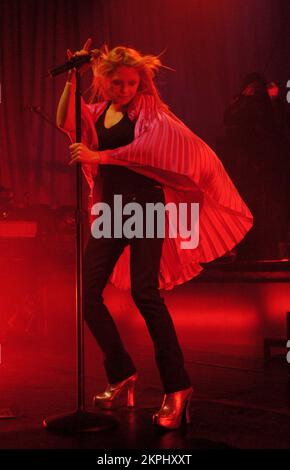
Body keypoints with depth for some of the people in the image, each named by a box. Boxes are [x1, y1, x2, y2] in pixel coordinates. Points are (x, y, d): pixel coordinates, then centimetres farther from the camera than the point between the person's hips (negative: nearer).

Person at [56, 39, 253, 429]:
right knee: (88, 292, -1)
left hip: (144, 203, -6)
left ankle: (176, 387, -11)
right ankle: (122, 374, 13)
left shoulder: (148, 109, 1)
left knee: (144, 292, -18)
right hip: (110, 208, 6)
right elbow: (65, 122, 0)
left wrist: (98, 156, -22)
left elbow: (148, 147, -18)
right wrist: (71, 79, -7)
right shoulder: (98, 111, 16)